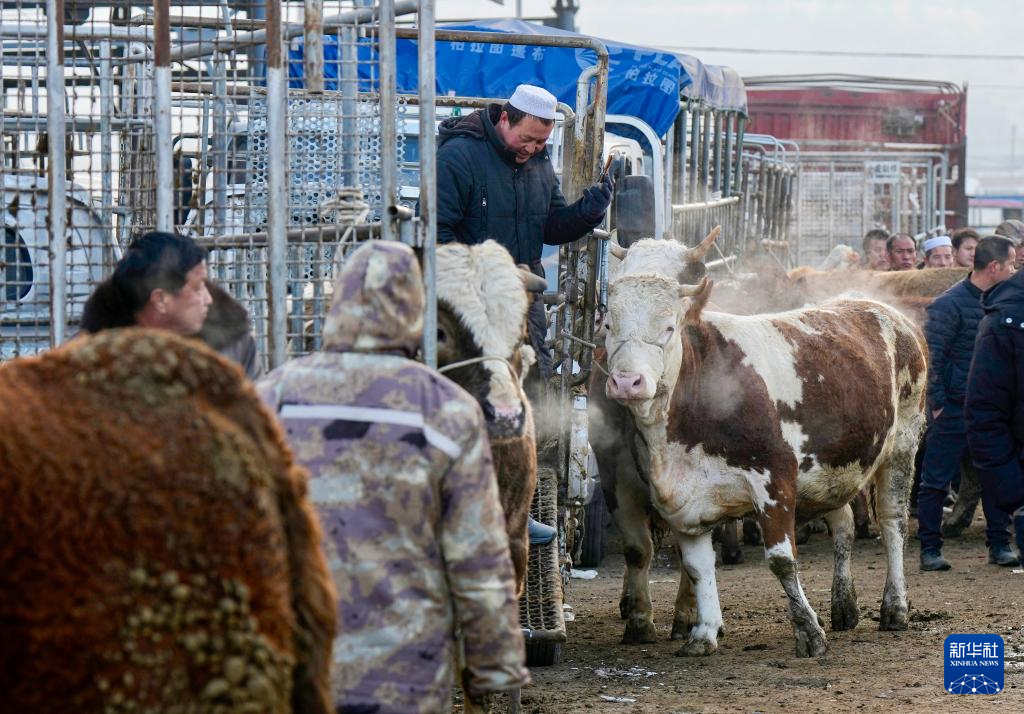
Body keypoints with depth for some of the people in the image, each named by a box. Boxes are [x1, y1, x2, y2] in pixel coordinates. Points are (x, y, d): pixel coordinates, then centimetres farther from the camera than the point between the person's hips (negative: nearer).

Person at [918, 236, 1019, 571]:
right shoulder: (949, 304, -14)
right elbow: (931, 357, -15)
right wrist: (937, 403, -16)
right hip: (954, 407, -7)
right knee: (937, 480, 0)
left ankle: (999, 544, 18)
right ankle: (929, 549, 8)